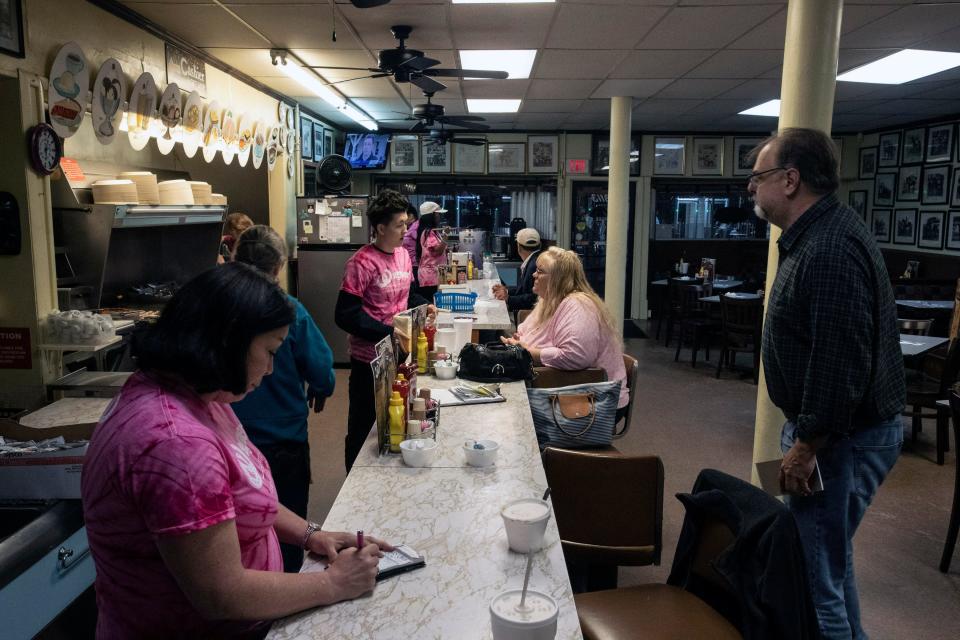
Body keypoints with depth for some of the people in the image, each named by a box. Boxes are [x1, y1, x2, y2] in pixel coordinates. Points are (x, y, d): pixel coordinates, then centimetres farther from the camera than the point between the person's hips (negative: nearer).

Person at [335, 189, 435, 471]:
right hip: (370, 358, -7)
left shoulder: (403, 254, 6)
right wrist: (387, 332, -24)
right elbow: (346, 315, -21)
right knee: (364, 426, 9)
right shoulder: (362, 263, -18)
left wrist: (424, 306, 2)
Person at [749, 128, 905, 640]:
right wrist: (804, 434, 21)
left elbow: (840, 364, -28)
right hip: (834, 428, 11)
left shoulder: (830, 249, -24)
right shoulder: (818, 234, 12)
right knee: (829, 554, 24)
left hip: (844, 437, -11)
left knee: (814, 574, -2)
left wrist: (807, 447, -21)